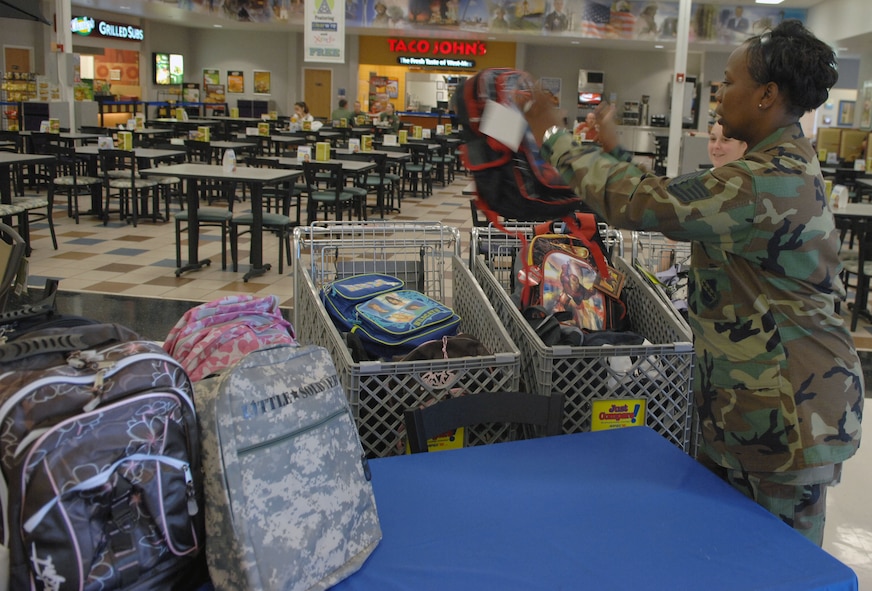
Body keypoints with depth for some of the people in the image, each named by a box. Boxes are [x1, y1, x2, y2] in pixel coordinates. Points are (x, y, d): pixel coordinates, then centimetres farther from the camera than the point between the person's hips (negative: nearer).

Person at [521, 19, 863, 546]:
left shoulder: (767, 184, -26)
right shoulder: (784, 166, 9)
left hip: (792, 401, -10)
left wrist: (556, 139, -15)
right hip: (751, 390, 10)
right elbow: (674, 202, 14)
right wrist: (615, 155, 15)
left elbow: (639, 204, -27)